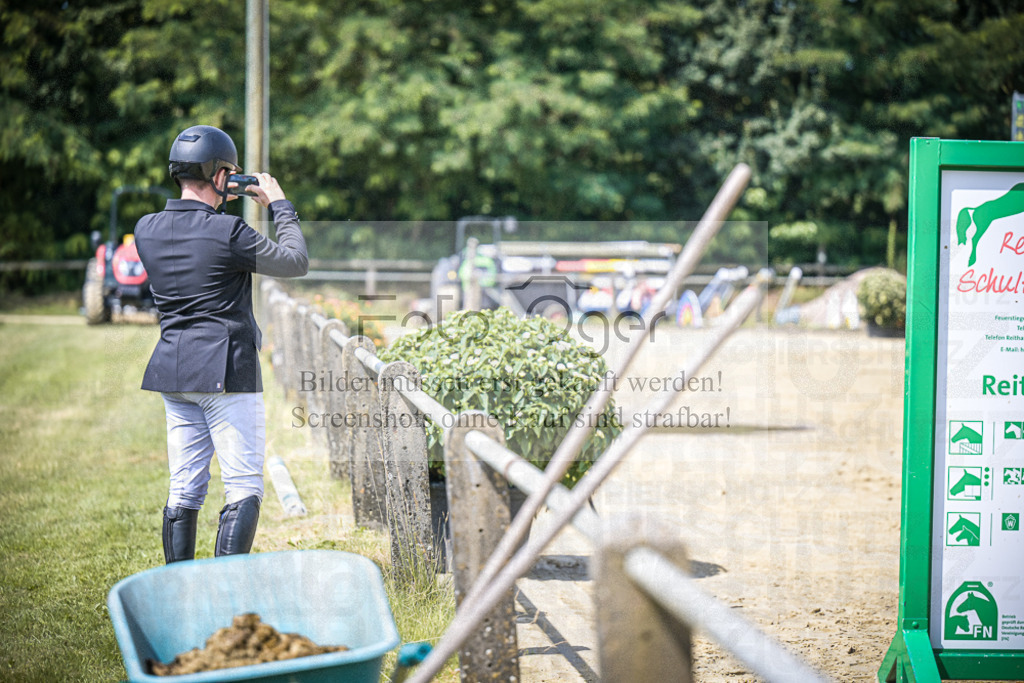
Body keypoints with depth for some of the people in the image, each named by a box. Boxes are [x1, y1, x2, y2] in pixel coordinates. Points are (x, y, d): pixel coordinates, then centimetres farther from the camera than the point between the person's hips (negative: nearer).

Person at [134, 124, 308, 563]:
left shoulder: (146, 230, 4)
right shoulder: (227, 232, -16)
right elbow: (295, 262, -3)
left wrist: (215, 202, 21)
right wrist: (279, 205, 7)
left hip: (173, 372, 7)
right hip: (226, 374, -7)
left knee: (184, 488, 13)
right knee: (244, 489, -2)